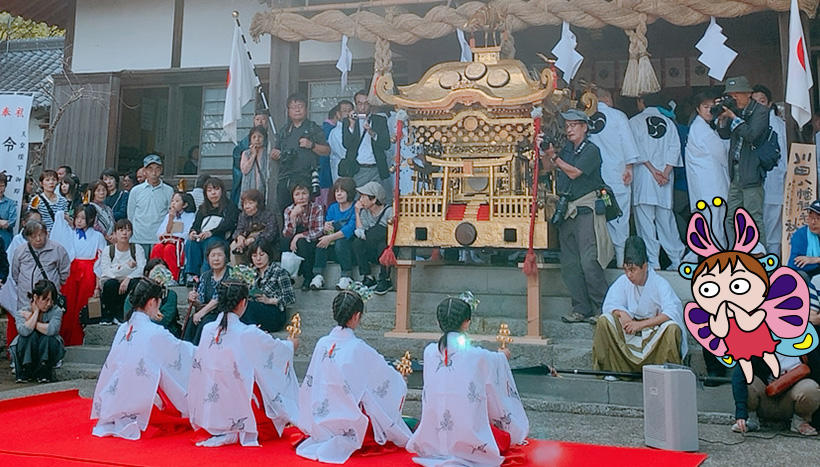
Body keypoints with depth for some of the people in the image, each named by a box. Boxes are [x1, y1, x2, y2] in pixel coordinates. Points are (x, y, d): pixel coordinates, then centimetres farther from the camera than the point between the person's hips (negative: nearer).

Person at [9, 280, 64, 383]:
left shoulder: (56, 311, -12)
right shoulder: (21, 313, -10)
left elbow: (51, 330, -33)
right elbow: (24, 331, -31)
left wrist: (31, 321, -20)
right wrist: (36, 311, -20)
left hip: (48, 353, 0)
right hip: (25, 354, 0)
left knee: (47, 337, -29)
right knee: (31, 335, -28)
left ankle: (44, 374, -15)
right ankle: (24, 373, -14)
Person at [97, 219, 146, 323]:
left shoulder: (137, 249, 3)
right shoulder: (107, 250, 2)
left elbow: (142, 269, -13)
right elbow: (106, 273, -12)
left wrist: (128, 278, -31)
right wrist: (127, 266, -19)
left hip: (128, 286, 0)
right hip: (111, 287, 0)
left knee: (136, 282, -33)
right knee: (111, 283, -34)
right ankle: (108, 316, -11)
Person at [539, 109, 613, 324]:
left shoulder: (591, 150, -6)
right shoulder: (567, 149, 17)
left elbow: (574, 172, -12)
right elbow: (549, 167, 14)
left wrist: (554, 156, -10)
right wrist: (545, 151, -2)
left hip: (586, 209, -8)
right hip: (567, 210, 8)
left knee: (589, 261, -12)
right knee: (569, 264, 6)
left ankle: (602, 308, -3)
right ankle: (581, 309, 11)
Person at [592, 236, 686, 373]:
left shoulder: (660, 283, -13)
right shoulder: (623, 281, -3)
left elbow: (672, 312, -25)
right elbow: (610, 304, -6)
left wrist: (641, 324, -31)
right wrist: (622, 313, -30)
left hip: (655, 328, -3)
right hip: (630, 331, 3)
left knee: (673, 328, -33)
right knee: (604, 320, -20)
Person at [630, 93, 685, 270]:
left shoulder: (635, 122, 0)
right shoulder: (668, 122, 10)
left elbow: (636, 150, -7)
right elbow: (674, 147, 1)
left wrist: (652, 170, -7)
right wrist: (666, 172, -5)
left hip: (643, 175, -4)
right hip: (665, 175, 4)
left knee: (645, 220, -1)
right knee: (666, 219, 11)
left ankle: (652, 262, -4)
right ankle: (676, 259, 13)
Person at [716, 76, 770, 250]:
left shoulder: (761, 112, -6)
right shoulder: (736, 110, 12)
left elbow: (751, 135, -19)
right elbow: (724, 135, 16)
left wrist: (733, 117, -16)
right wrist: (722, 118, -1)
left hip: (752, 172, -7)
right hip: (736, 171, 7)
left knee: (754, 217, -6)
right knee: (731, 218, 9)